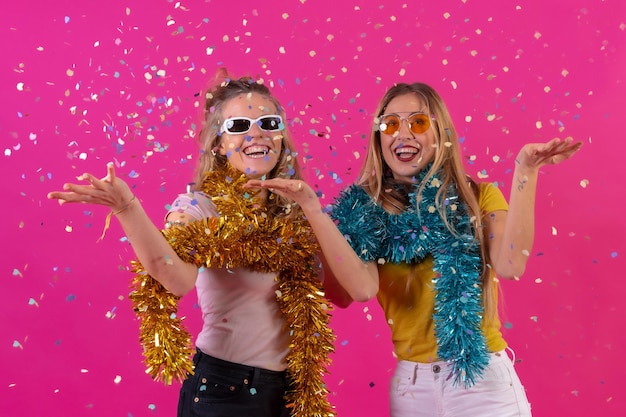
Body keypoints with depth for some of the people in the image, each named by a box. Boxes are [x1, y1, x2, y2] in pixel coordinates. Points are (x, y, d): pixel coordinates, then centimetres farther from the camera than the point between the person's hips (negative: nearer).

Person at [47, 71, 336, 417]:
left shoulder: (292, 209, 3)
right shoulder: (199, 207, -12)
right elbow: (178, 280, -33)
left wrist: (311, 207, -1)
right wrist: (128, 208, -45)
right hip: (224, 387, -5)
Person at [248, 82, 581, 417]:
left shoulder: (478, 196, -1)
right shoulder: (366, 211, -2)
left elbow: (510, 266, -18)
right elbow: (362, 288, -19)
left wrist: (525, 172, -20)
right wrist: (311, 206, -22)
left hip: (485, 380, 0)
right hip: (411, 385, 1)